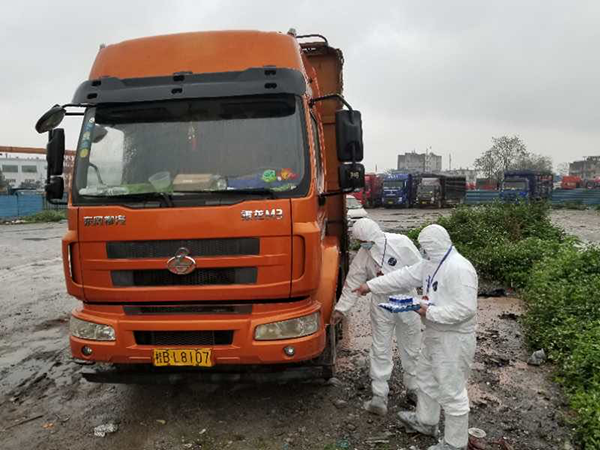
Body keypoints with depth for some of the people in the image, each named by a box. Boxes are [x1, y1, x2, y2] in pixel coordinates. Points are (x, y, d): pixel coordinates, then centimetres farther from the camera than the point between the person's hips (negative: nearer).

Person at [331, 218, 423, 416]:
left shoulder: (402, 243, -17)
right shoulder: (363, 255, -7)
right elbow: (352, 284, -3)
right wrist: (341, 309, -7)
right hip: (381, 306, 2)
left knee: (411, 349, 14)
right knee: (380, 351, 4)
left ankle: (414, 389, 33)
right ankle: (379, 397, 13)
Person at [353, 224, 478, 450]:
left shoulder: (459, 269, -26)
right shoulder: (431, 263, 5)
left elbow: (466, 309, -29)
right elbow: (403, 276, 10)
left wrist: (430, 312, -23)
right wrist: (371, 285, 10)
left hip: (454, 339, -10)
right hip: (435, 334, 10)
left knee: (452, 392, 3)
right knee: (426, 378, 25)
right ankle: (425, 421, 46)